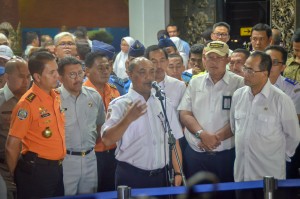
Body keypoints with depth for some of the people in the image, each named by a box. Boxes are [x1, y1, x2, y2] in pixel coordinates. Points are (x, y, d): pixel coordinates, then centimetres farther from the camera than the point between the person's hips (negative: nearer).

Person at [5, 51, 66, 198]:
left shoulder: (56, 96, 6)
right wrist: (18, 176, -2)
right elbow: (12, 146, -12)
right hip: (36, 169, -7)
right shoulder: (27, 103, -16)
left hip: (57, 167, 7)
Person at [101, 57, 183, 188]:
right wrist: (128, 119, -30)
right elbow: (107, 140, -18)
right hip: (131, 177, -4)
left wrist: (177, 172, 3)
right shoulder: (119, 105, -6)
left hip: (161, 176, 4)